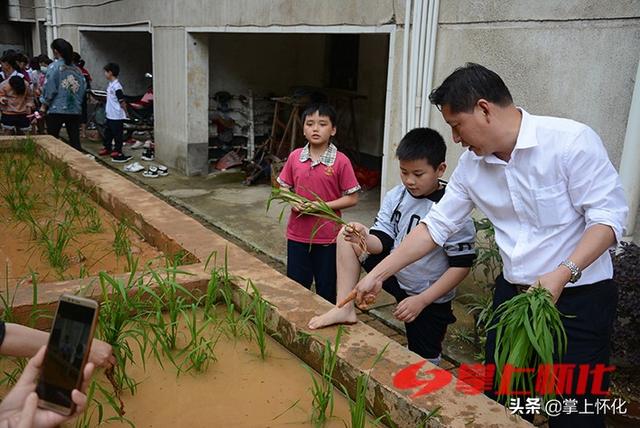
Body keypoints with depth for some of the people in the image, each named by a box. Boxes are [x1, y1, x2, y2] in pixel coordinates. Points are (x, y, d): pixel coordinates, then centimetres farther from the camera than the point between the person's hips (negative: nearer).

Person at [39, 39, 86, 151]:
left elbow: (49, 88, -8)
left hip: (56, 110, -4)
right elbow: (83, 88, 8)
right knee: (75, 142, 5)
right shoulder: (77, 69, 7)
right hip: (75, 110, 4)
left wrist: (44, 105, 1)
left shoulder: (54, 67, -7)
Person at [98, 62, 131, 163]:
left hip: (117, 116, -10)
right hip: (110, 115, 10)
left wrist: (125, 112, -11)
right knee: (107, 132, 19)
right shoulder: (110, 84, 10)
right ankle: (107, 147, 30)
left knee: (117, 134, 0)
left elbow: (122, 101, -19)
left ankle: (117, 152, 8)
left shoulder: (116, 86, -20)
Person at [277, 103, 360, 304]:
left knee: (326, 290, 12)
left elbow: (352, 198, -8)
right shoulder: (295, 157, 0)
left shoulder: (341, 161, -11)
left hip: (328, 236, -3)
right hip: (297, 234, 3)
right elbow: (284, 188, 11)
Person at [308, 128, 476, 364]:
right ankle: (345, 308, -8)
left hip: (429, 299, -4)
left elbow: (461, 264, -19)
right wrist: (364, 239, -32)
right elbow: (382, 241, -8)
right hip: (395, 274, 5)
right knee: (347, 237, -10)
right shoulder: (395, 196, -9)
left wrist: (422, 300, -21)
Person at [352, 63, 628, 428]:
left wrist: (563, 274, -28)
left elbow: (609, 214, -16)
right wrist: (378, 274, 5)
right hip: (513, 293, 6)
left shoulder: (571, 140, -17)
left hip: (580, 296, -5)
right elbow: (436, 227, 6)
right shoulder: (471, 165, 0)